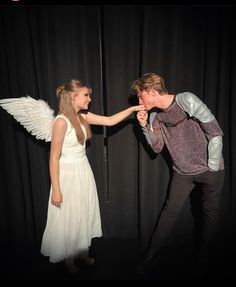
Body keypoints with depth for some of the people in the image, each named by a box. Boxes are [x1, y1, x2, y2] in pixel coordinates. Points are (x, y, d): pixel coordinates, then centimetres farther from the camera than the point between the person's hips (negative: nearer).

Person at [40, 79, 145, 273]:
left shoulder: (83, 117, 1)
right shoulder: (61, 121, -21)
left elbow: (110, 121, 6)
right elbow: (54, 158, -19)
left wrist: (133, 108, 1)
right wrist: (56, 190, -16)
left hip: (84, 171, 7)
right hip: (68, 174, -7)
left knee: (84, 214, 19)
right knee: (69, 218, 10)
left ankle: (83, 252, 41)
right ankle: (69, 259, 35)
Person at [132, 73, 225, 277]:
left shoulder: (187, 100, -20)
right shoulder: (154, 114, -2)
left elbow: (215, 133, -18)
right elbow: (157, 147, 2)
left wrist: (212, 168, -14)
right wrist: (145, 126, -11)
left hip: (210, 169, -3)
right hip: (183, 171, 3)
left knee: (211, 213, 9)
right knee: (170, 212, 6)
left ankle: (204, 260, 26)